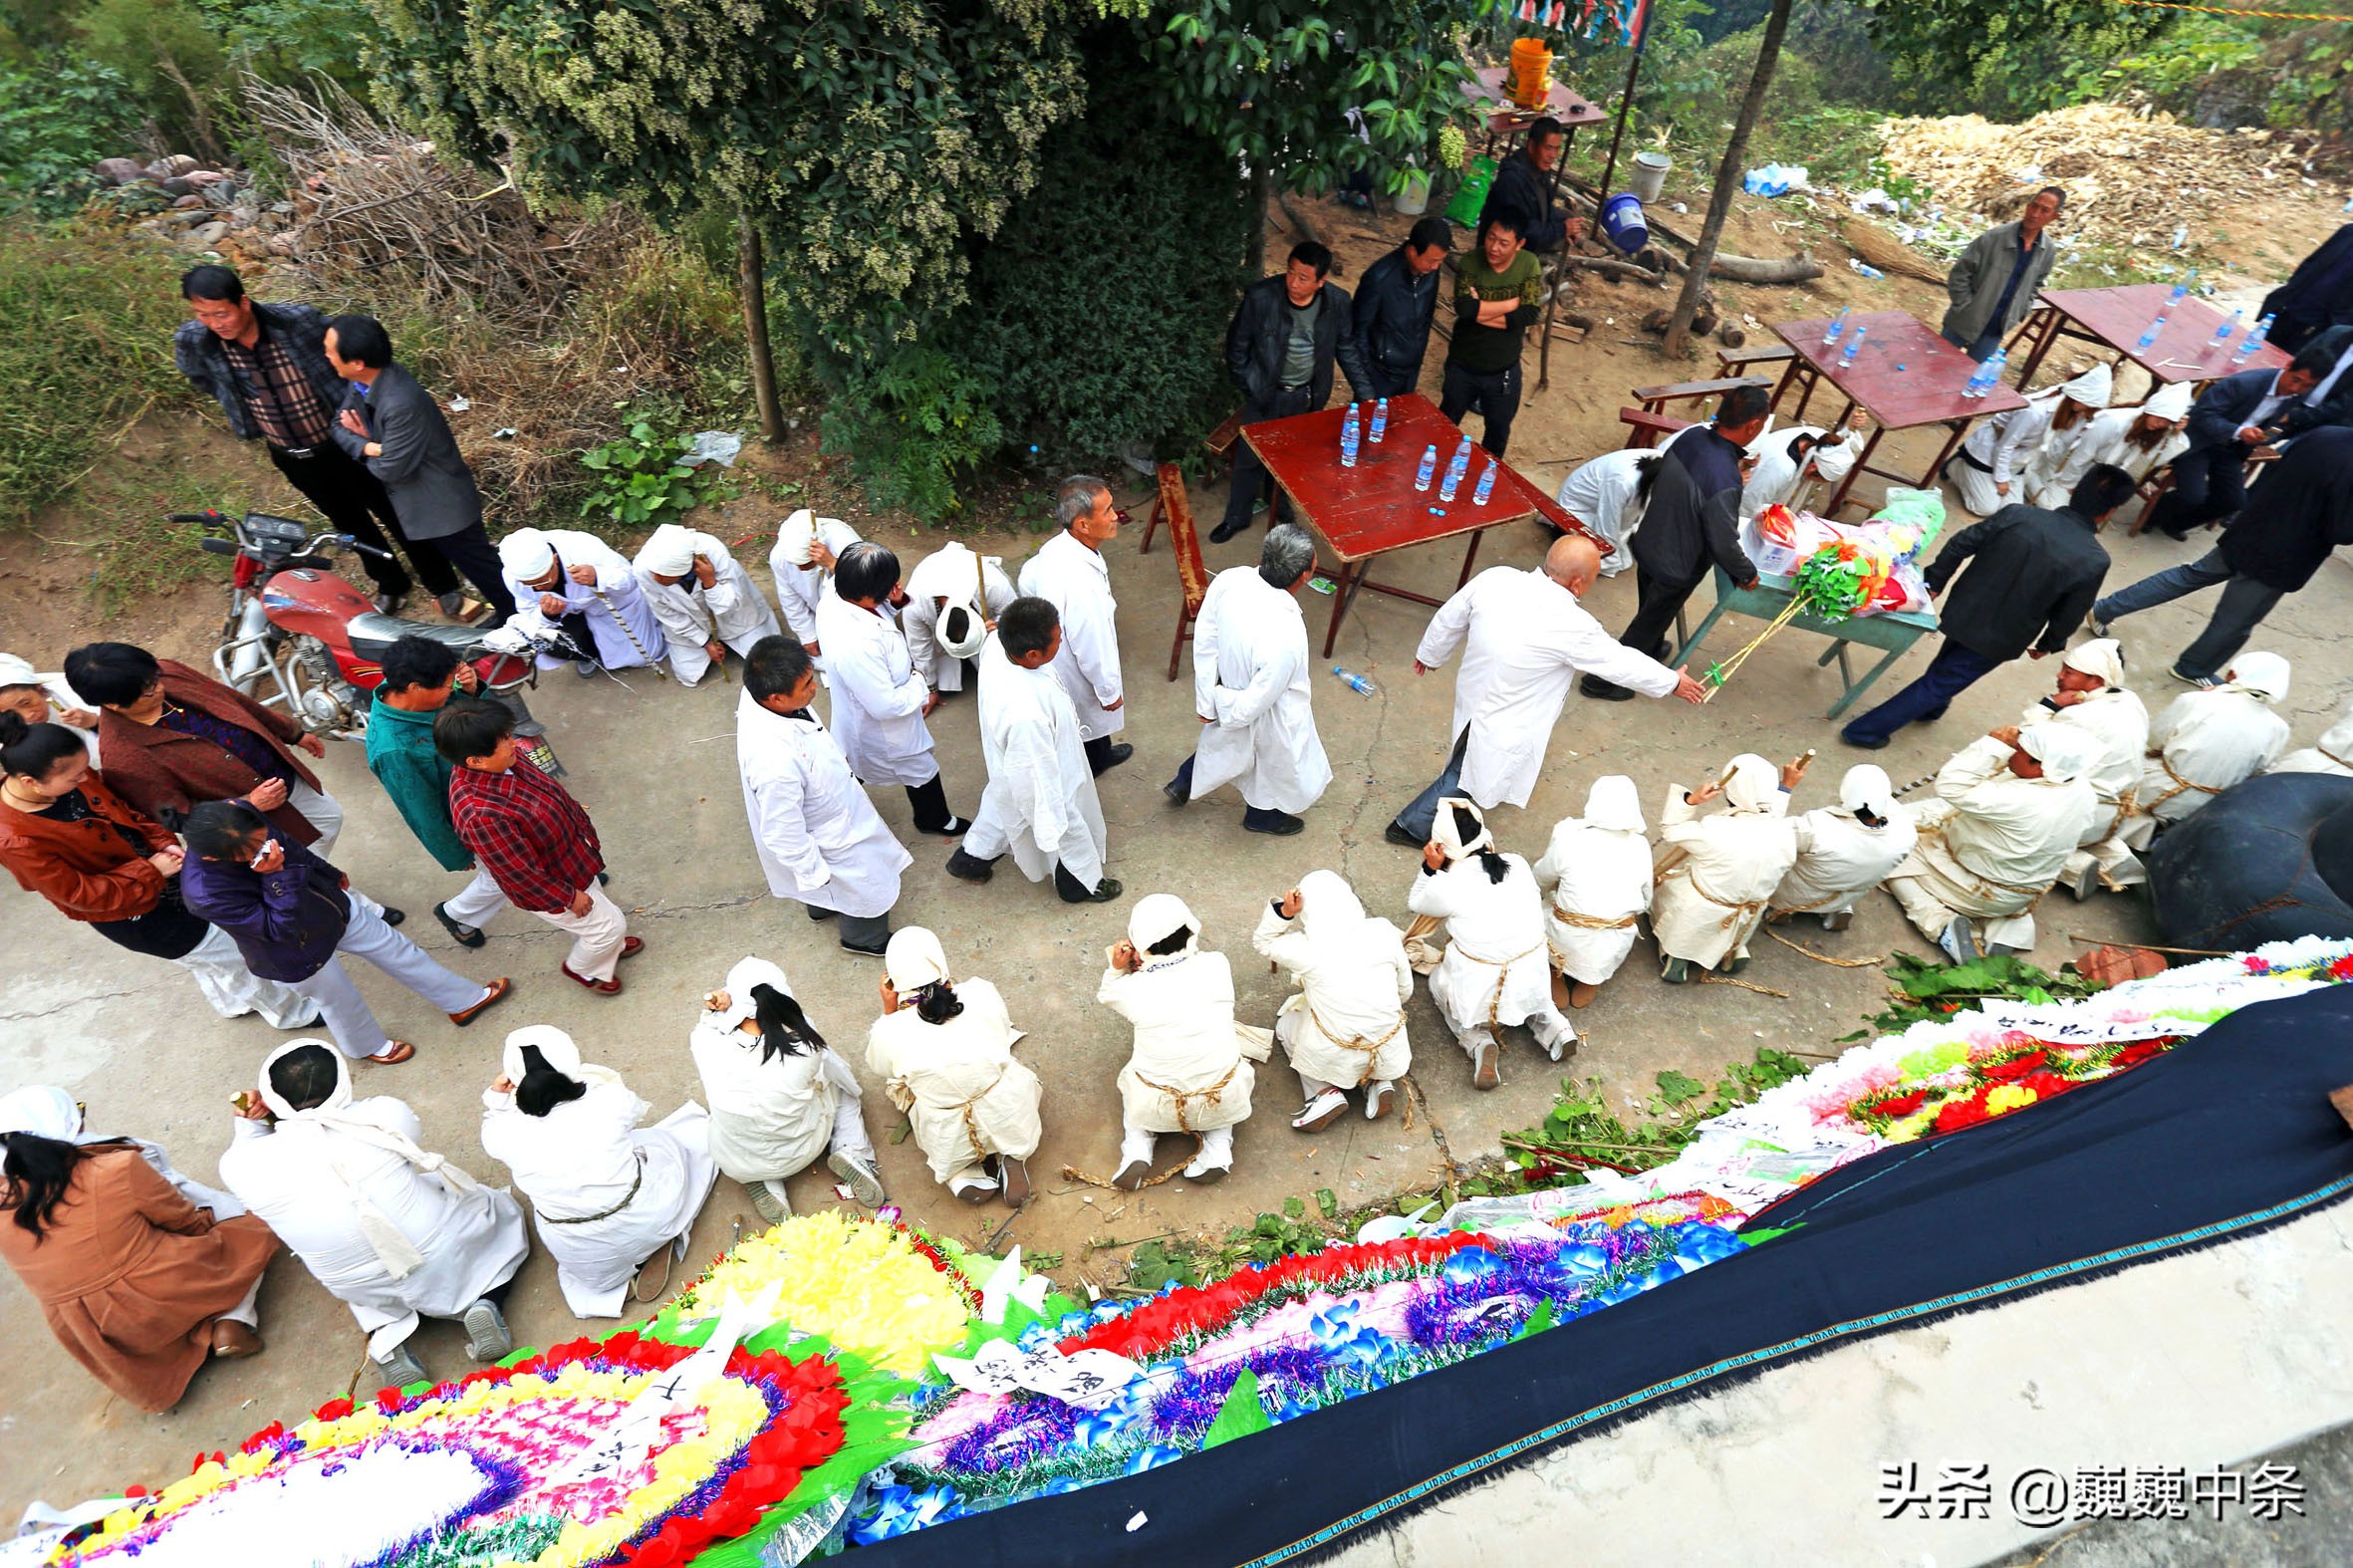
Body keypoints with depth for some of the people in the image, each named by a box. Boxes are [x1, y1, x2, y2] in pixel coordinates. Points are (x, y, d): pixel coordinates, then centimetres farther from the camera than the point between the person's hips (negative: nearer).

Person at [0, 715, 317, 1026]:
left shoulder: (71, 778, -16)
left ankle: (235, 1002, 58)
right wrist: (150, 870, -23)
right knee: (233, 954, 9)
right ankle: (295, 1013, 32)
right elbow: (82, 895, -26)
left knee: (205, 954, 30)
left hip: (157, 867, 7)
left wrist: (163, 844, -13)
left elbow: (125, 809, 0)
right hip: (133, 914, -7)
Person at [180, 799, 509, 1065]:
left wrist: (329, 875, 16)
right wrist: (277, 876, -44)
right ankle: (369, 1046, 54)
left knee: (396, 949, 19)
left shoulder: (239, 816, -24)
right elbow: (280, 928, -32)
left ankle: (463, 1001, 40)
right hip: (301, 955, -5)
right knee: (341, 1002, 22)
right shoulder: (205, 893, -40)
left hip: (331, 906, 5)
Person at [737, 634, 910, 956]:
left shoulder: (758, 694, -23)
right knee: (872, 888, 21)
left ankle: (820, 906, 68)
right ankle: (866, 939, 52)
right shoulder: (775, 762, -47)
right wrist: (815, 872, -14)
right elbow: (783, 834, -31)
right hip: (829, 841, -7)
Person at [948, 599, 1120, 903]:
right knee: (1070, 832, 24)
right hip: (1040, 784, -7)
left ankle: (970, 860, 62)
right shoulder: (1025, 713, -48)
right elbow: (1034, 776, -33)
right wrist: (1050, 826, -18)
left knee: (999, 806, 36)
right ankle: (1082, 884, 54)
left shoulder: (996, 644, -26)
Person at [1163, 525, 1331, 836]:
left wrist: (1207, 701, -1)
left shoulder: (1229, 579, -25)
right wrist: (1221, 704, -8)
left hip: (1231, 685, 5)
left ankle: (1183, 782, 59)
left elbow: (1204, 640, -11)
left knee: (1222, 739, 37)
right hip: (1271, 717, -5)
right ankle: (1262, 815, 57)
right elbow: (1258, 701, -29)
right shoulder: (1286, 637, -42)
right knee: (1276, 760, 28)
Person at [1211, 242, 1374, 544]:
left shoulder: (1337, 302, -15)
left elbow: (1346, 348, 0)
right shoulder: (1260, 297, -23)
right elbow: (1237, 343, -8)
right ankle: (1236, 518, 33)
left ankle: (1285, 512, 43)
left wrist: (1364, 391, -2)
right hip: (1265, 394, -2)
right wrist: (1246, 384, -3)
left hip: (1307, 397, 2)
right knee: (1249, 458, 12)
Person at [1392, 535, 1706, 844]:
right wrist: (1672, 682, 7)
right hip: (1502, 725, -5)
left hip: (1472, 691, 6)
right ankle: (1412, 826, 25)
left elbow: (1449, 619, -2)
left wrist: (1430, 654, 18)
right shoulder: (1571, 626, -28)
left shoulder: (1495, 578, -17)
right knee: (1467, 776, 14)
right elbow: (1622, 662, -12)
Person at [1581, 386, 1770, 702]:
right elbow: (1724, 544, -27)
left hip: (1648, 543, 7)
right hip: (1677, 567, -7)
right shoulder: (1725, 483, -36)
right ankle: (1602, 680, 30)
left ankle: (1651, 649, 60)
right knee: (1648, 624, 16)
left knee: (1650, 609, 32)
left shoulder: (1690, 435, -16)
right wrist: (1747, 573, -7)